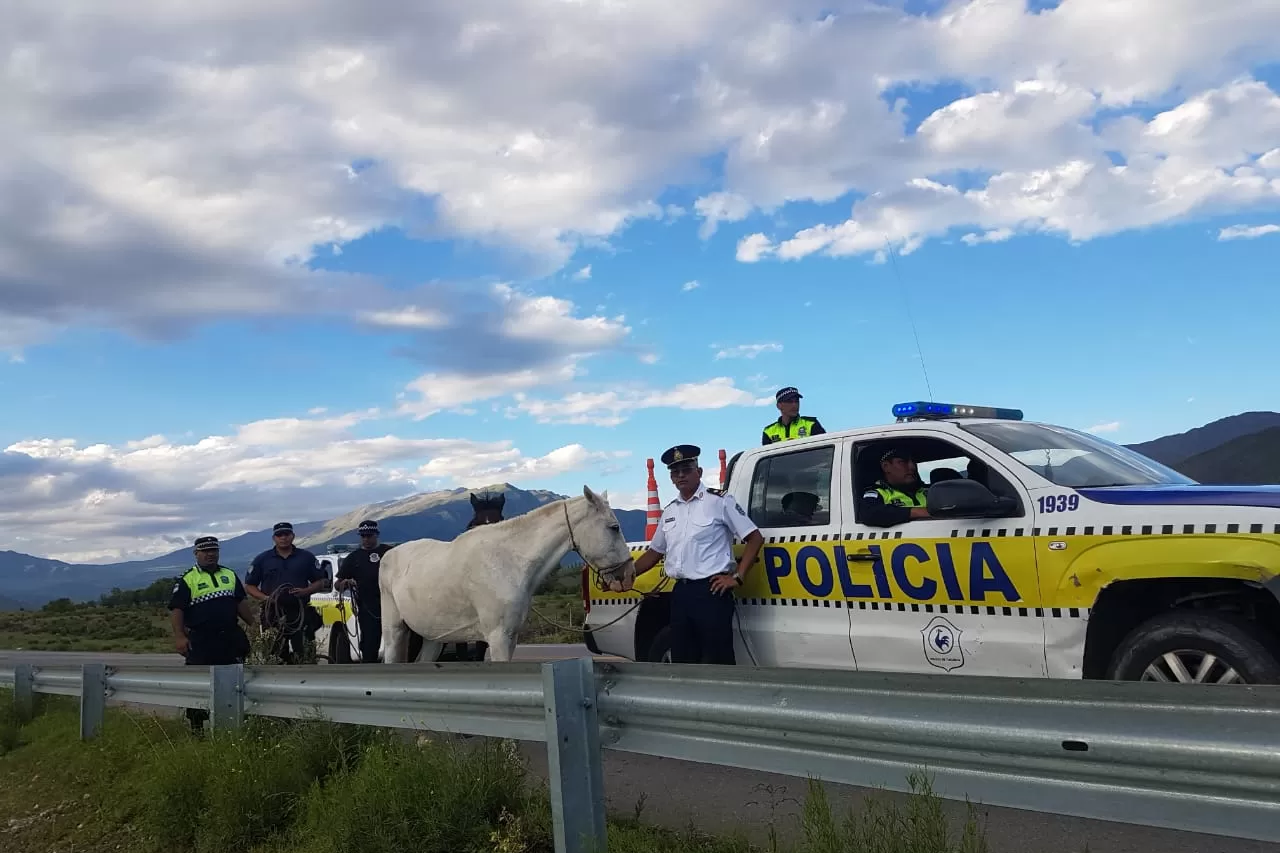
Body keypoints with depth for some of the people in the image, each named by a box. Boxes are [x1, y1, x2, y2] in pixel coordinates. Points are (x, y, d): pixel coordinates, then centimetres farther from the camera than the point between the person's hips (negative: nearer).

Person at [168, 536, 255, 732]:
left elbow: (241, 603, 17)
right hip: (201, 642, -5)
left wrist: (253, 625, 9)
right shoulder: (187, 579, -3)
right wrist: (179, 636, -18)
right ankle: (196, 726, 8)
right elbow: (176, 609, -8)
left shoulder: (230, 575, 13)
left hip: (231, 639, 5)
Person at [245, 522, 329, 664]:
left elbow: (323, 581, 10)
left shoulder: (306, 557, 8)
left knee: (304, 655, -3)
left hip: (301, 614, 0)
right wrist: (265, 598, -9)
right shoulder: (262, 559, 9)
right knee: (276, 657, 0)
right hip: (273, 615, 0)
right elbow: (249, 586, 9)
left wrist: (305, 591, -8)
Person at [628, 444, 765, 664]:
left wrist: (737, 578, -9)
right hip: (680, 593, 7)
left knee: (717, 663, -6)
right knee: (682, 661, 10)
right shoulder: (669, 511, 16)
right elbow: (655, 552, 25)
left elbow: (755, 538, -3)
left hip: (711, 591, -6)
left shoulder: (719, 501, -2)